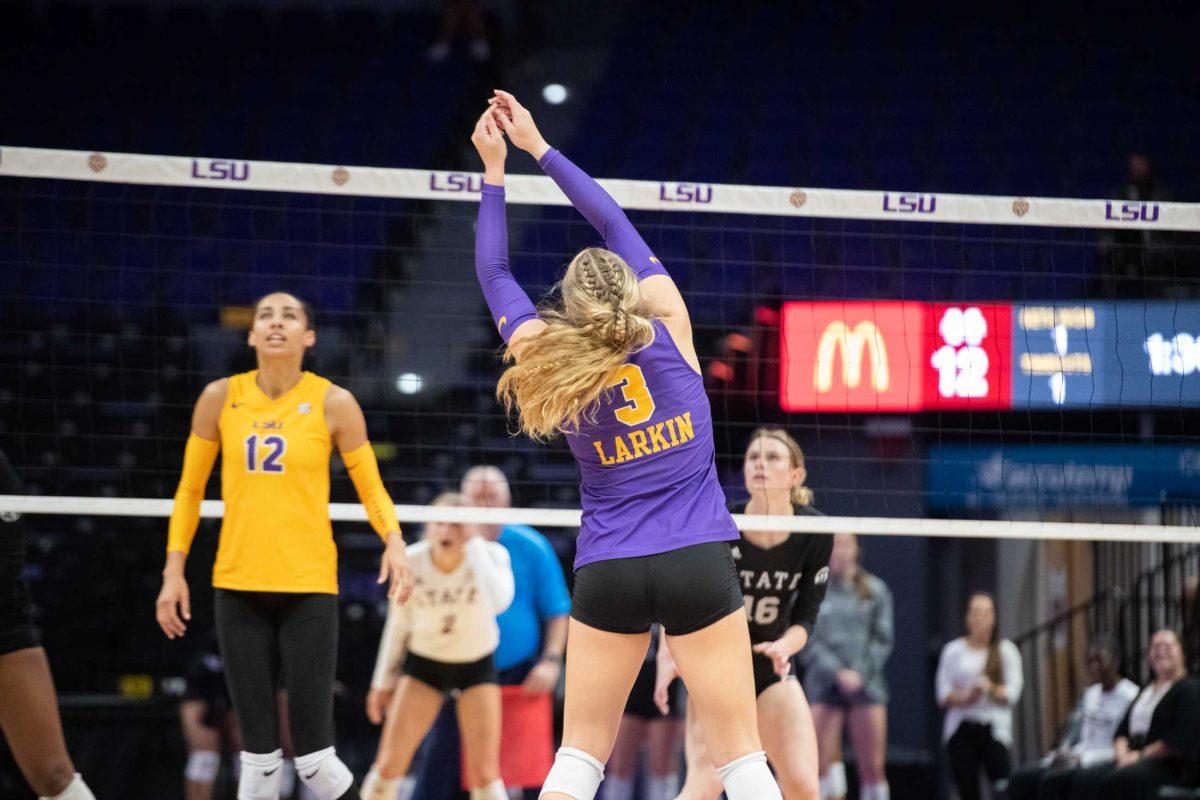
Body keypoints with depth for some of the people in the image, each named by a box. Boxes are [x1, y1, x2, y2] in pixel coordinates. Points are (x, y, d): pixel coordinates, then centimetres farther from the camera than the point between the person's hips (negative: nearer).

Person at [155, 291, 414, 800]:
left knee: (313, 754, -8)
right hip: (238, 585, 2)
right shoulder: (221, 398, 4)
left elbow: (371, 490, 4)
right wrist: (174, 569, 5)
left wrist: (393, 540, -16)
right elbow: (190, 490, 12)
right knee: (259, 755, 2)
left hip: (309, 586, -2)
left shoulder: (333, 403, -1)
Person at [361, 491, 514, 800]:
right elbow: (398, 623, -1)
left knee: (484, 774, -8)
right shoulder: (411, 561, -17)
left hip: (477, 666, -1)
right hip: (424, 662, 1)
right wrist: (384, 679, 4)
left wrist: (474, 544, -37)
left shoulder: (491, 555, -21)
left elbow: (498, 602, -42)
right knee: (388, 767, -6)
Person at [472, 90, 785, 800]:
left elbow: (494, 272, 14)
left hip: (608, 575, 2)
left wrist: (494, 172, 21)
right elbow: (616, 224, 9)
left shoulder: (547, 362, 1)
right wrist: (537, 147, 17)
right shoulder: (669, 330, -1)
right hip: (698, 562, -1)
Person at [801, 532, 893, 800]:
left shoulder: (876, 590, 10)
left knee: (873, 766, -4)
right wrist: (838, 673, -10)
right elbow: (807, 640, 0)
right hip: (824, 685, -1)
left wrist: (859, 673, -7)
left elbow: (883, 638, 7)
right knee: (825, 762, -11)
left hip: (866, 685, 1)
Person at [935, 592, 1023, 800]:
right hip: (961, 727, 1)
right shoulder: (954, 650, 10)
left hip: (994, 728, -1)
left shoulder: (1006, 650, 9)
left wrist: (990, 689, -18)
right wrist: (966, 697, -15)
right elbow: (943, 694, 3)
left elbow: (1013, 693, 1)